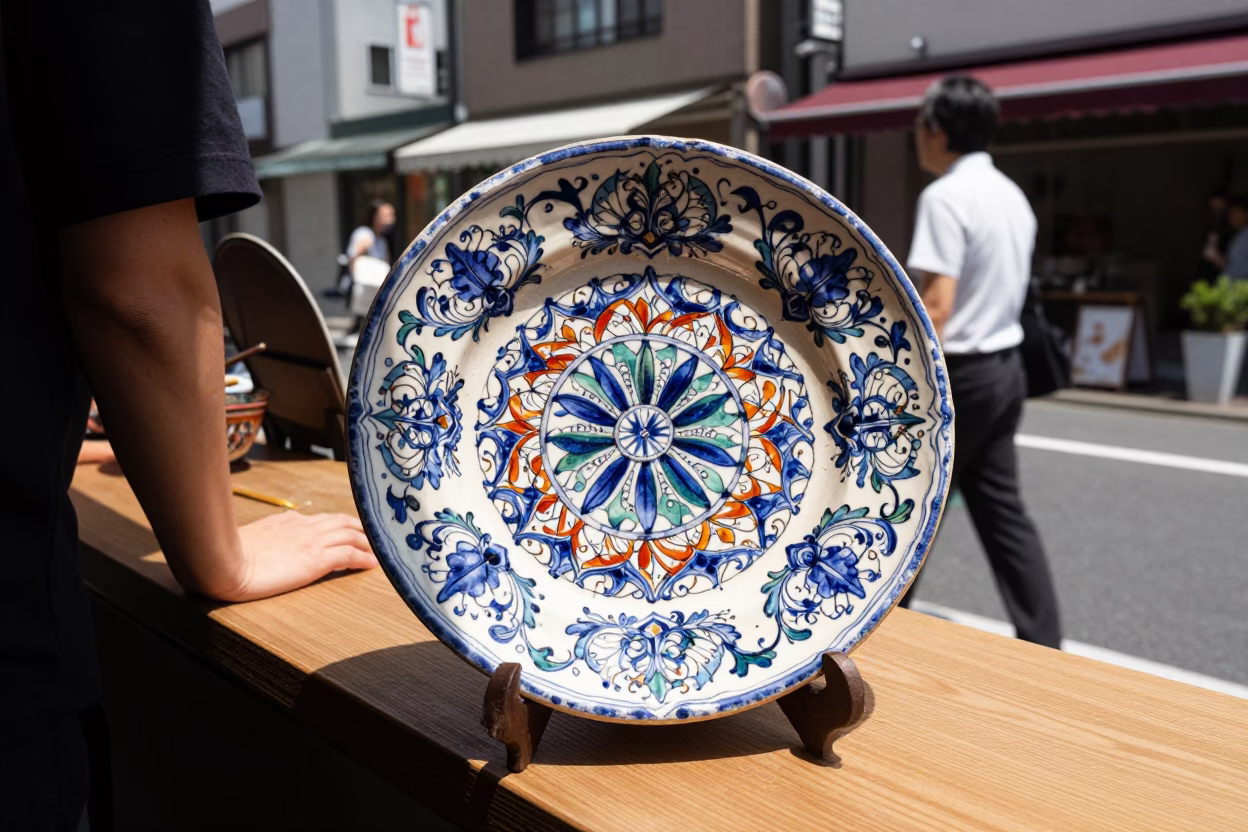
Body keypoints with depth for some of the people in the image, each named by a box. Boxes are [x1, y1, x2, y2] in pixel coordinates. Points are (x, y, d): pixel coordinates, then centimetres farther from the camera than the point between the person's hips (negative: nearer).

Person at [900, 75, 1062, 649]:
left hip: (961, 372, -8)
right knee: (1001, 508, 12)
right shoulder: (1011, 194, 13)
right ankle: (1043, 643, 16)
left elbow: (936, 306, -22)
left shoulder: (945, 197, -15)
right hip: (1006, 366, 9)